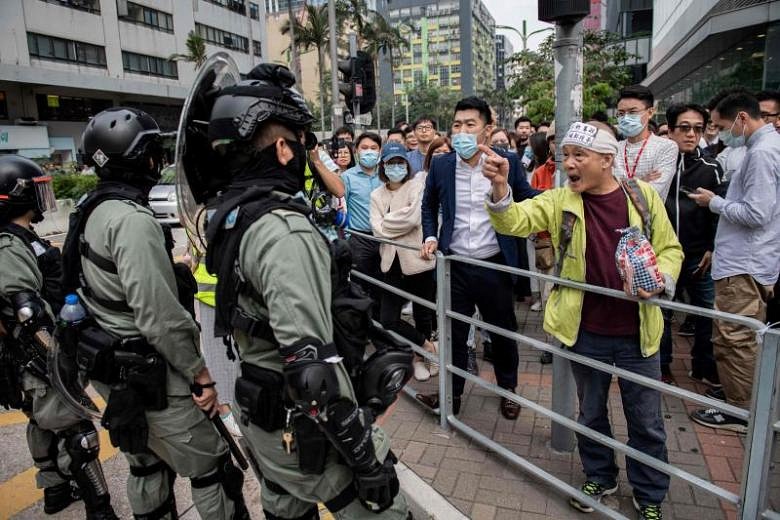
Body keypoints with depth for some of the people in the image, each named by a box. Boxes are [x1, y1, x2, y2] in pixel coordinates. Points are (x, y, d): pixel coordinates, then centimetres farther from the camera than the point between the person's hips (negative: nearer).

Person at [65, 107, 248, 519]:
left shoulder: (90, 211, 6)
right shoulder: (132, 219, -23)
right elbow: (158, 315, -27)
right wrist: (201, 374, -19)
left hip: (110, 367, 10)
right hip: (150, 376, -9)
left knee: (146, 464, 24)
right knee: (212, 467, 4)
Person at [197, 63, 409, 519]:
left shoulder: (231, 209, 3)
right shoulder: (282, 228, -27)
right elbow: (311, 361, -30)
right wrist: (364, 453, -23)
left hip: (261, 411, 9)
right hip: (305, 425, -9)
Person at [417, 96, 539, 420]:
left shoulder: (508, 162, -6)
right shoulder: (440, 166, -2)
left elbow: (529, 201, 8)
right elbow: (429, 206, 14)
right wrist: (430, 237, 1)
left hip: (494, 265, -1)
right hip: (454, 266, 1)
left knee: (503, 331, 16)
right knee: (453, 332, 12)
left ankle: (508, 390, 39)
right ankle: (451, 393, 31)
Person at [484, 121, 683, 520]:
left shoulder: (643, 196, -4)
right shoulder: (560, 200, -4)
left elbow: (670, 249, 5)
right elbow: (515, 220, -17)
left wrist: (659, 280, -16)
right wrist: (500, 186, -36)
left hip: (637, 333, 0)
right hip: (586, 333, 1)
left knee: (646, 422, 15)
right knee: (591, 413, 18)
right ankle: (599, 478, 42)